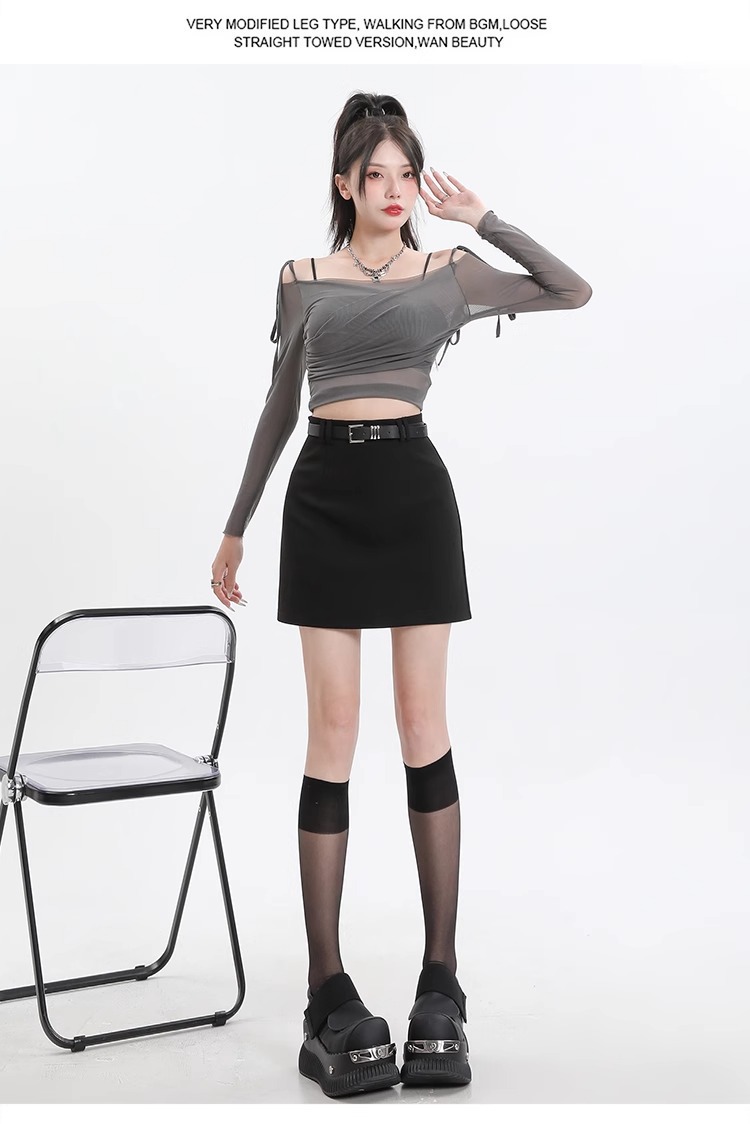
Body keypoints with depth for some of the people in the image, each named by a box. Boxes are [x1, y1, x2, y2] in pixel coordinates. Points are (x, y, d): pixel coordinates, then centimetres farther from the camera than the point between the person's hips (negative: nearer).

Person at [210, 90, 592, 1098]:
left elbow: (576, 294, 8)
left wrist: (484, 219, 5)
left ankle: (441, 983, 8)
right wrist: (235, 528, 16)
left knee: (425, 729, -1)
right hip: (324, 495, 0)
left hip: (413, 489, 0)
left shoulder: (449, 272, 10)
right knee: (333, 733, -3)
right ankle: (328, 993, 3)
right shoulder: (302, 281, 11)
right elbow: (278, 408, 16)